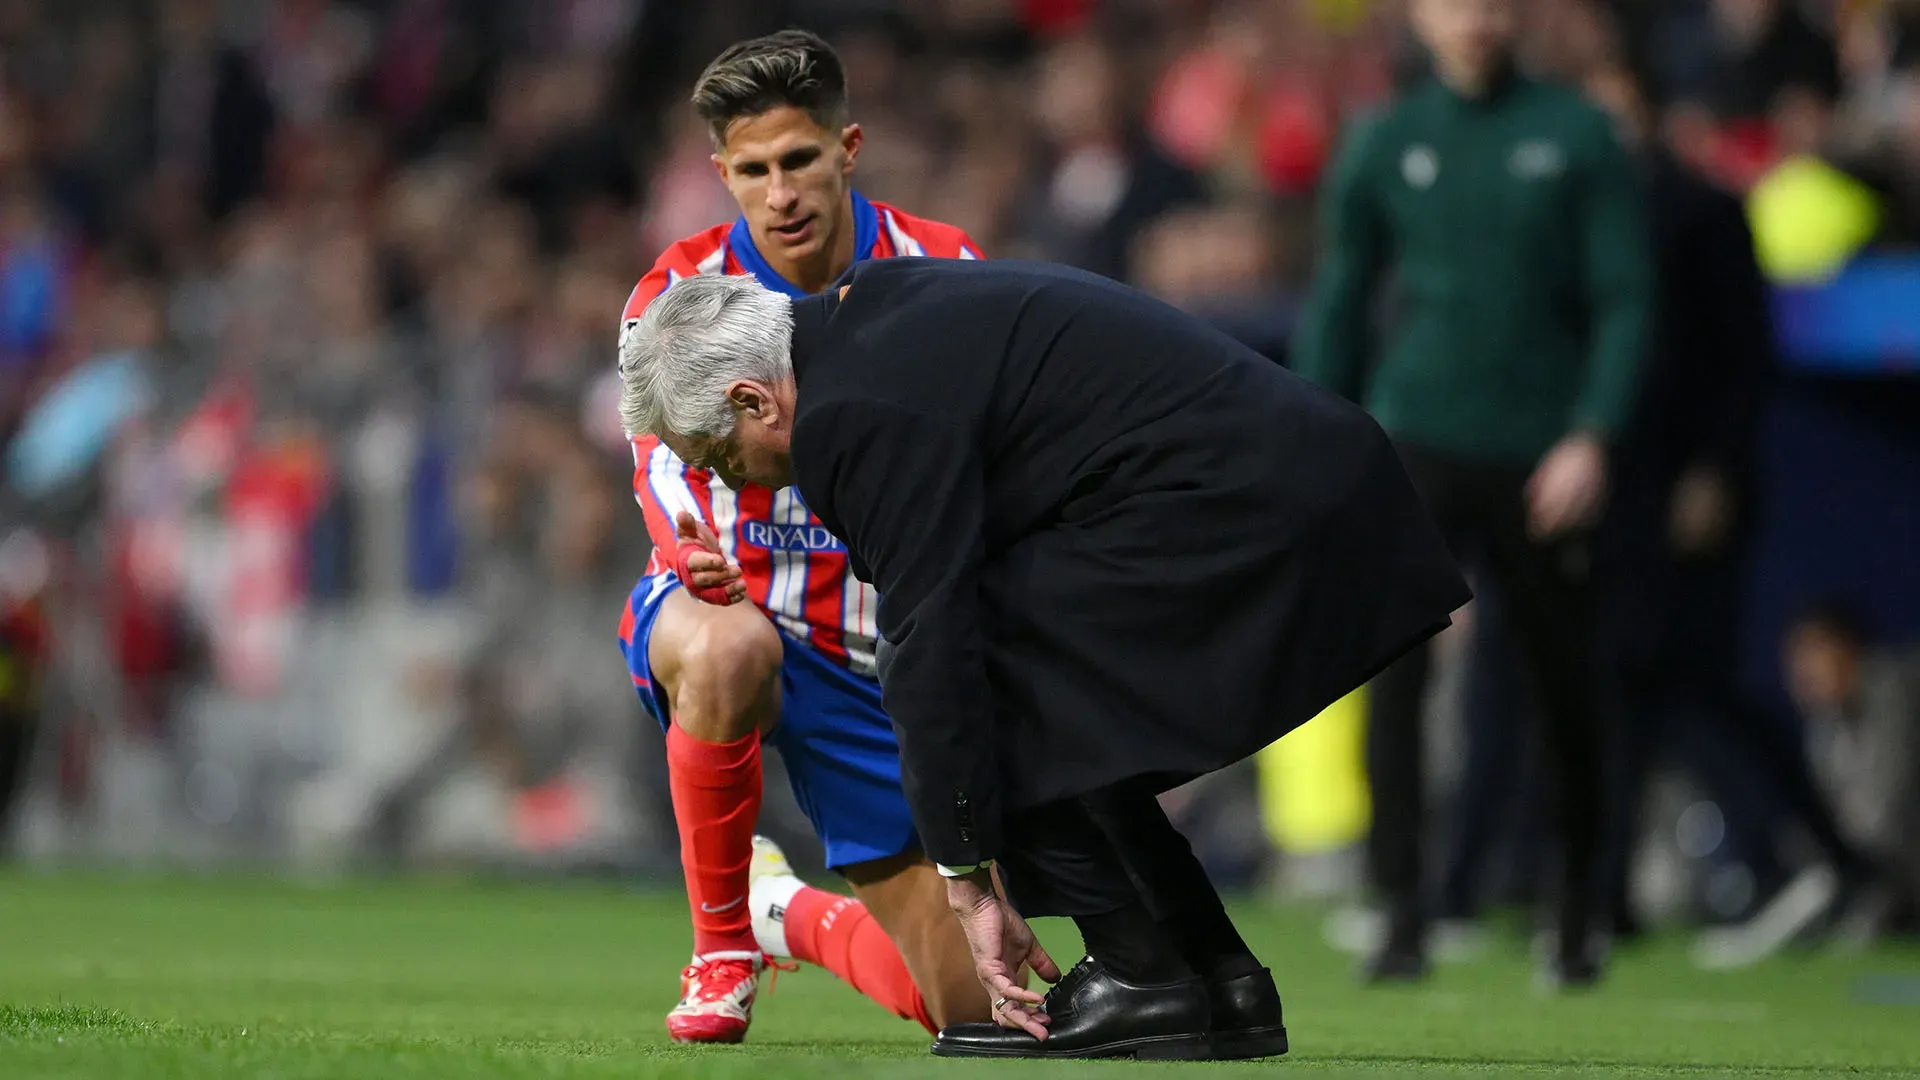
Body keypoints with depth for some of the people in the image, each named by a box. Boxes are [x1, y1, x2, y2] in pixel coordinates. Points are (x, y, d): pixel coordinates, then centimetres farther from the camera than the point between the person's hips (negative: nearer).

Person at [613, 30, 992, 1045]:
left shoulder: (940, 270, -5)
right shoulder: (682, 292, -8)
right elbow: (666, 461, -23)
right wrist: (696, 557, -45)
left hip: (882, 652, 2)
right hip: (724, 608, -2)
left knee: (959, 1005, 0)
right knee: (733, 648, -44)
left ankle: (793, 916, 35)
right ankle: (722, 946, -20)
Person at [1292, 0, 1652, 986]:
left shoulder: (1576, 136, 2)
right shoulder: (1385, 145, 7)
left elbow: (1623, 300, 0)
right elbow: (1337, 303, 14)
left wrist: (1591, 436, -12)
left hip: (1539, 455, -1)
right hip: (1414, 441, 1)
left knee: (1562, 685, 5)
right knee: (1394, 674, -12)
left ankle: (1578, 914, 22)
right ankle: (1402, 915, -10)